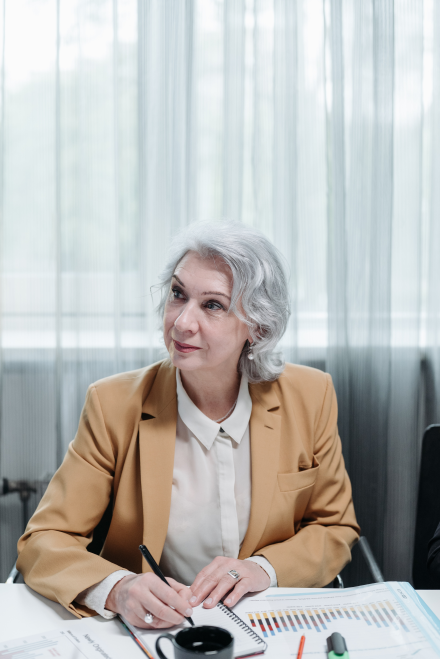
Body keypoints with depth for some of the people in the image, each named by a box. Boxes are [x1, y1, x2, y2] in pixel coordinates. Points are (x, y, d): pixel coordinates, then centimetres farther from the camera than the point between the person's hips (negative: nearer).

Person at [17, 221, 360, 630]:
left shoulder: (309, 398, -4)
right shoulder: (115, 405, -8)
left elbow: (336, 530, 6)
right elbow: (43, 542, -8)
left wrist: (265, 568, -14)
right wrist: (116, 589, -28)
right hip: (151, 629, 0)